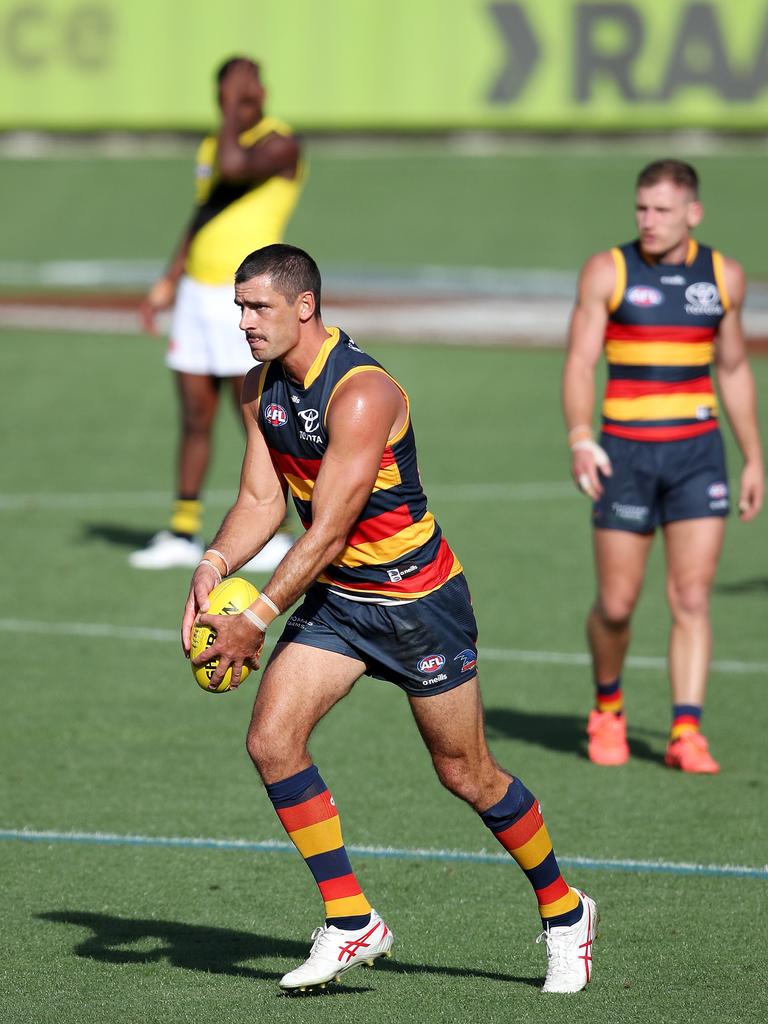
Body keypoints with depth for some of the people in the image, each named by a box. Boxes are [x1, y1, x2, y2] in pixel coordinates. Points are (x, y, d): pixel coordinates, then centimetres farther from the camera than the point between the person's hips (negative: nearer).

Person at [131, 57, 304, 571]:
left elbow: (235, 166, -30)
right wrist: (169, 283, 20)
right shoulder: (211, 145, 14)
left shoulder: (281, 143, -10)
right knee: (195, 419, 8)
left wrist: (237, 112, -17)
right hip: (197, 293, 7)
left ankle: (274, 535, 3)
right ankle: (183, 533, 13)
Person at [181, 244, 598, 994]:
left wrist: (256, 621, -28)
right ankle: (350, 924, -2)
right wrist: (214, 565, -17)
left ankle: (563, 912, 24)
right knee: (271, 739, -11)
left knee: (465, 773, 3)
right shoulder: (262, 386, 0)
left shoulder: (361, 394, -26)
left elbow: (327, 533, -28)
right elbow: (261, 498, 2)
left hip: (417, 595, -7)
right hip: (336, 596, 7)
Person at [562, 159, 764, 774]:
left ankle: (686, 734, -8)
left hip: (699, 452, 2)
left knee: (692, 599, -7)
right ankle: (608, 708, 27)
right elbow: (580, 361, -6)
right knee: (616, 604, 2)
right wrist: (580, 439, -22)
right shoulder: (608, 271, -2)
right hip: (625, 452, -2)